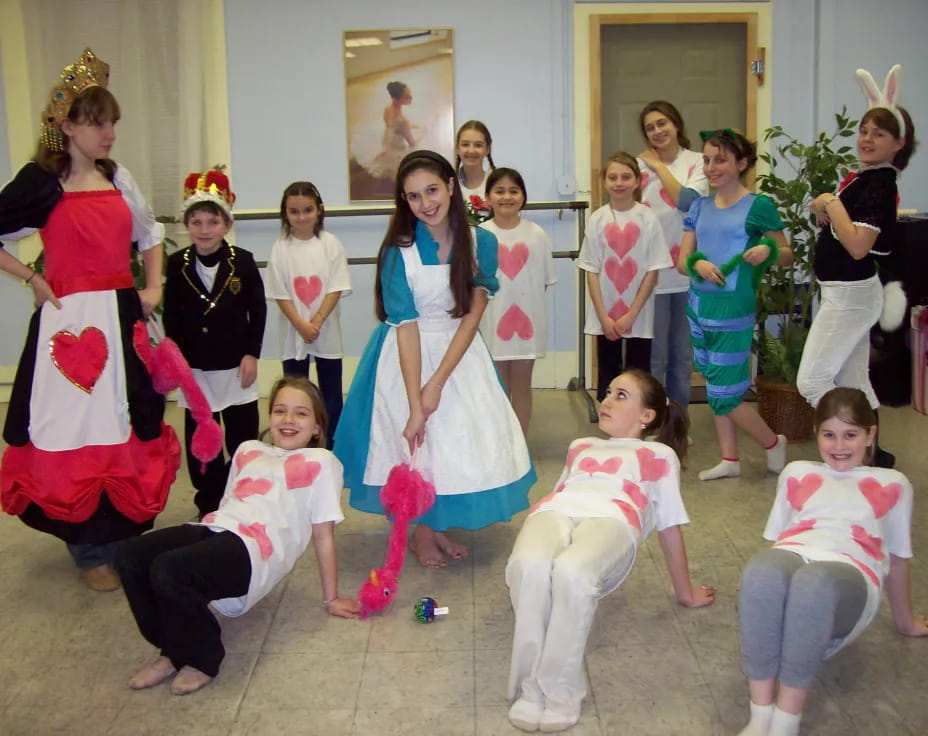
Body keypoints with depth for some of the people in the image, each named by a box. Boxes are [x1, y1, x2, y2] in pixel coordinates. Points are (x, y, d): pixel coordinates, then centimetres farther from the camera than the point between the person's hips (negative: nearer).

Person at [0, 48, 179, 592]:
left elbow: (150, 233, 22)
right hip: (72, 321, -6)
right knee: (81, 430, 0)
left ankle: (127, 534, 26)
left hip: (123, 318, 6)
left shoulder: (117, 177, 10)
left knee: (129, 428, 11)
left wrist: (154, 287, 11)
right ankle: (93, 551, 11)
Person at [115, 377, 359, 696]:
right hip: (214, 528, 7)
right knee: (130, 556, -17)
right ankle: (172, 650, 3)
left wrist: (331, 598, 10)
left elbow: (323, 534, 7)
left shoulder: (320, 462, 9)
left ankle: (202, 659, -5)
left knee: (167, 571, -30)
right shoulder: (248, 450, 28)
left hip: (253, 550, -7)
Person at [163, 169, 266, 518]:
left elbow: (258, 310, -1)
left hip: (236, 365, -1)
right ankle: (209, 504, 21)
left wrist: (251, 354, -5)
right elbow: (171, 315, 3)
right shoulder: (177, 263, -1)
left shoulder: (242, 260, -4)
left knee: (243, 437, 7)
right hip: (195, 366, 1)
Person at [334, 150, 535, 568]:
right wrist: (415, 406, -22)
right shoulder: (399, 252, -18)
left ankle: (439, 525, 27)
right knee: (417, 442, 1)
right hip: (407, 356, -3)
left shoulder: (481, 242, -11)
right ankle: (422, 532, 22)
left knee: (465, 437, 7)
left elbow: (473, 314, -12)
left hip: (459, 351, 3)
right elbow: (406, 329, -20)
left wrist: (438, 383, -20)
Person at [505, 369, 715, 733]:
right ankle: (530, 688, -25)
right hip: (554, 512, 3)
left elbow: (670, 528, 30)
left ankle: (560, 692, -26)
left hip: (612, 519, -3)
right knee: (528, 564, -36)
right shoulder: (581, 446, 43)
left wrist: (686, 593, 31)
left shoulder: (659, 455, 31)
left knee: (572, 571, -41)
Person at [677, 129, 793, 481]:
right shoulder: (700, 207, 8)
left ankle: (773, 443, 21)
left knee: (725, 393, -3)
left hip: (733, 310, -6)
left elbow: (787, 255, 1)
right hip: (699, 305, 6)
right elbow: (682, 262, 7)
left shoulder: (758, 206, -7)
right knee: (715, 387, 13)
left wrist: (768, 250, -20)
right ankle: (729, 459, 25)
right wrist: (698, 263, -15)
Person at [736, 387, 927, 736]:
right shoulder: (797, 473, 30)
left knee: (815, 583, -42)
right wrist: (754, 596, 29)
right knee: (762, 572, -40)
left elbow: (897, 557, 30)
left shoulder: (892, 485, 25)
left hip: (850, 573, -1)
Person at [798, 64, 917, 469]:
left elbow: (858, 245, -30)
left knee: (811, 381, -7)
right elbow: (840, 228, 18)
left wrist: (832, 204, -20)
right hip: (850, 292, 10)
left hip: (851, 293, -10)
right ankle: (869, 453, 26)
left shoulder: (879, 185, -19)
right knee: (853, 383, 16)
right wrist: (826, 211, -3)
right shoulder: (865, 177, 9)